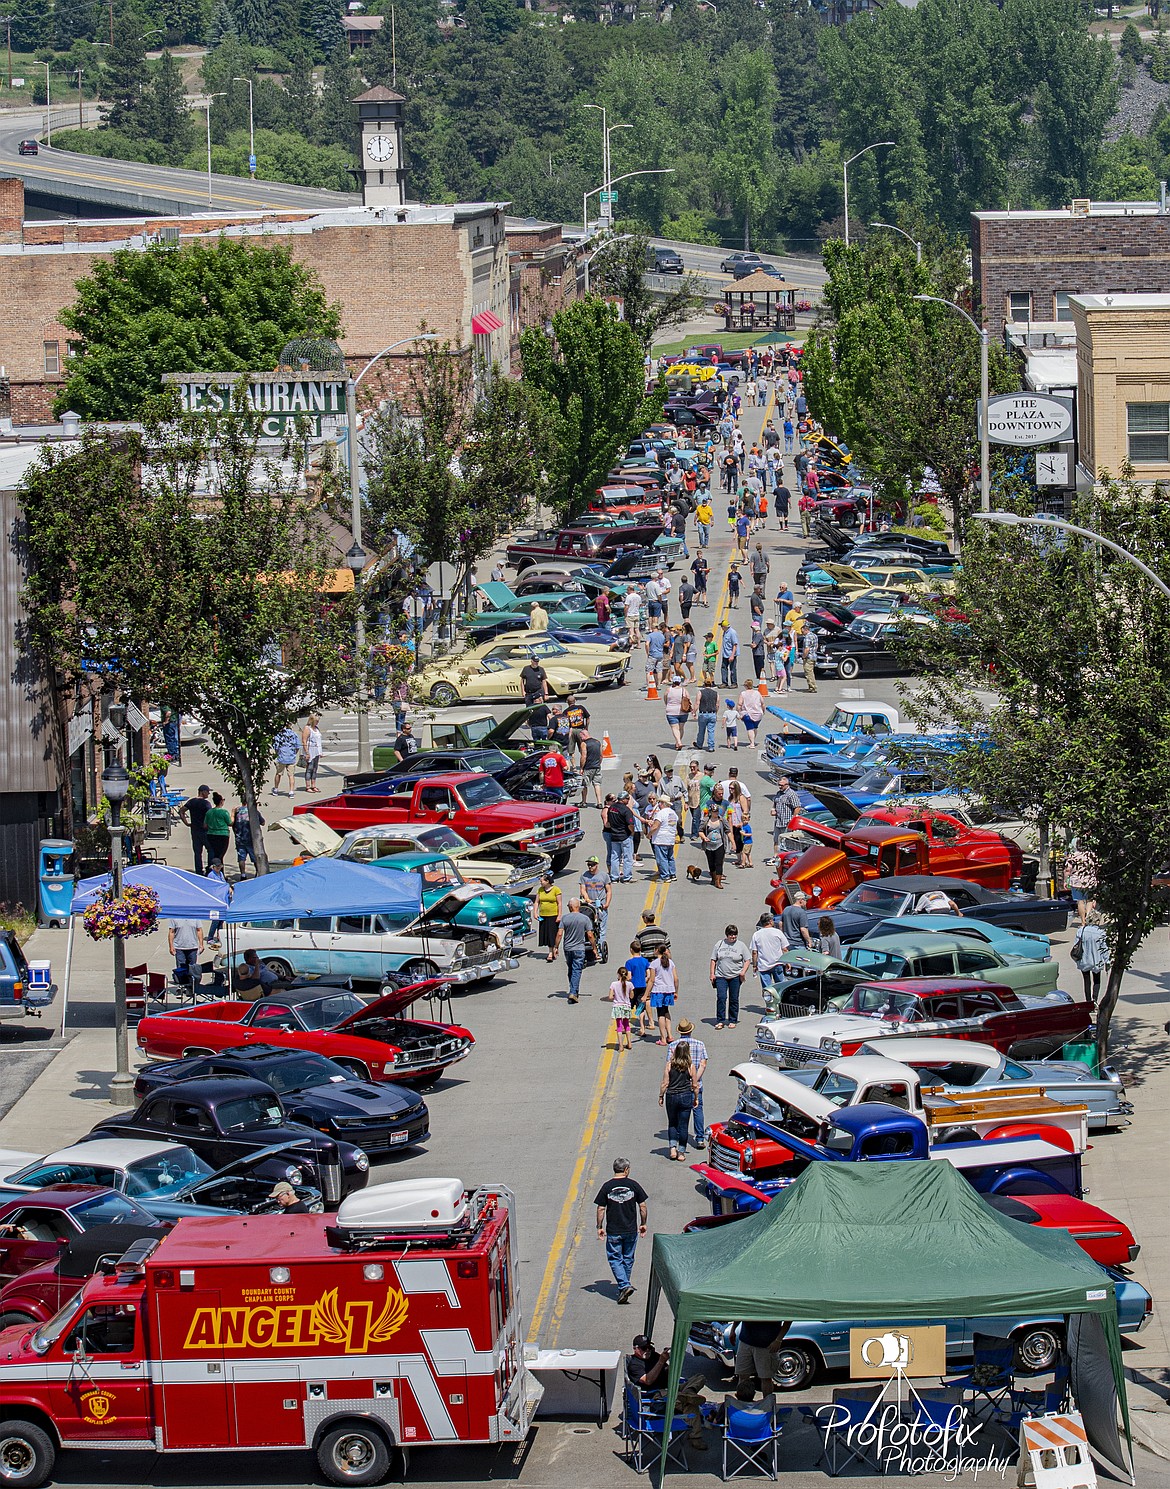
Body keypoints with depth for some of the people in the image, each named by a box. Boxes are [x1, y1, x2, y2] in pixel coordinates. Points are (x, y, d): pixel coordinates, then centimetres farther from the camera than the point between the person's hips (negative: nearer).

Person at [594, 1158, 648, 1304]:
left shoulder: (607, 1186, -5)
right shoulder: (634, 1185, -3)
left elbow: (601, 1209, -4)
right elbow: (642, 1206, 1)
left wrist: (599, 1227, 5)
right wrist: (643, 1224, 14)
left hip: (613, 1231, -2)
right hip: (631, 1230, 2)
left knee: (615, 1259, 5)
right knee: (628, 1259, 16)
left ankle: (624, 1285, -13)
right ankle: (624, 1286, 26)